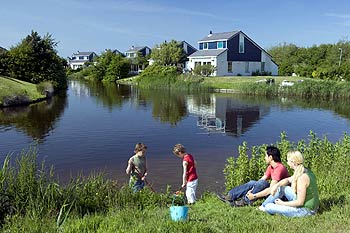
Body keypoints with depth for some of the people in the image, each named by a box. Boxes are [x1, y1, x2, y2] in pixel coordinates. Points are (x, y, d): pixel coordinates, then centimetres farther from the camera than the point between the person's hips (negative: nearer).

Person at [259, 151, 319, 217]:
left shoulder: (302, 177, -28)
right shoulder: (305, 171, 2)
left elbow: (300, 202, -25)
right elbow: (288, 180, 15)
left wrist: (282, 203, -12)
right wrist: (276, 185, -3)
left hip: (306, 210, -9)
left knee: (268, 207, -9)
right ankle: (263, 205, 22)